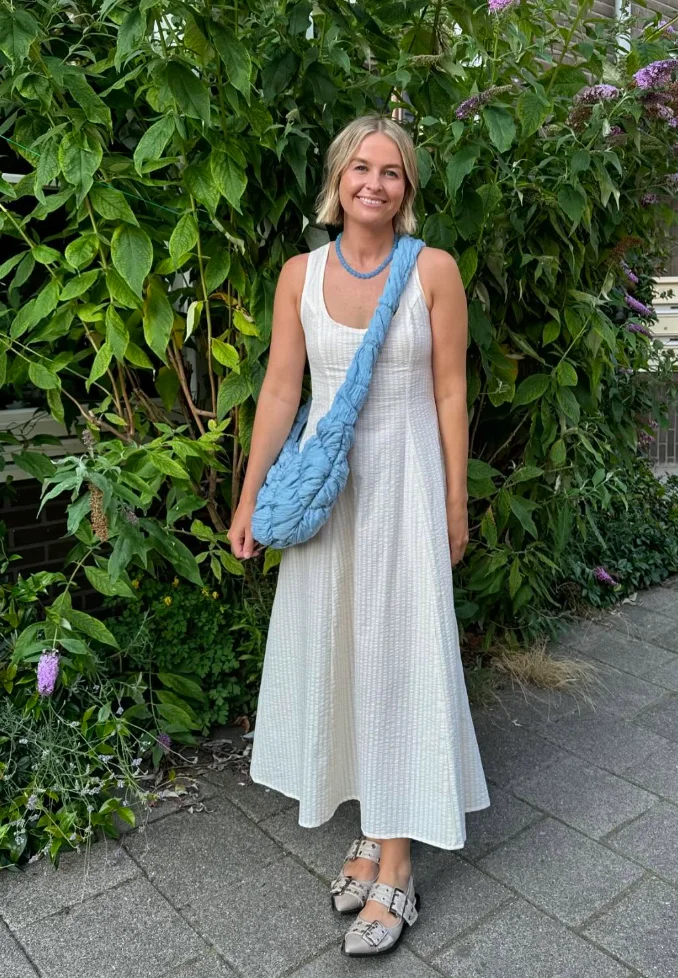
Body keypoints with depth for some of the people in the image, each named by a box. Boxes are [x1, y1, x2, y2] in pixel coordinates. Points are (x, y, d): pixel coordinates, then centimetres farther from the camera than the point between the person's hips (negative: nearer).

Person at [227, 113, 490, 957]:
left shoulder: (434, 270, -3)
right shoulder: (300, 274, 3)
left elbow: (450, 393, -1)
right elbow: (279, 390, 3)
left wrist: (455, 504, -1)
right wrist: (249, 499, 2)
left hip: (404, 483, -3)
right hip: (324, 484, 3)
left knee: (396, 658, 1)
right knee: (335, 654, 9)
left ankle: (393, 870, 14)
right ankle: (373, 830, 30)